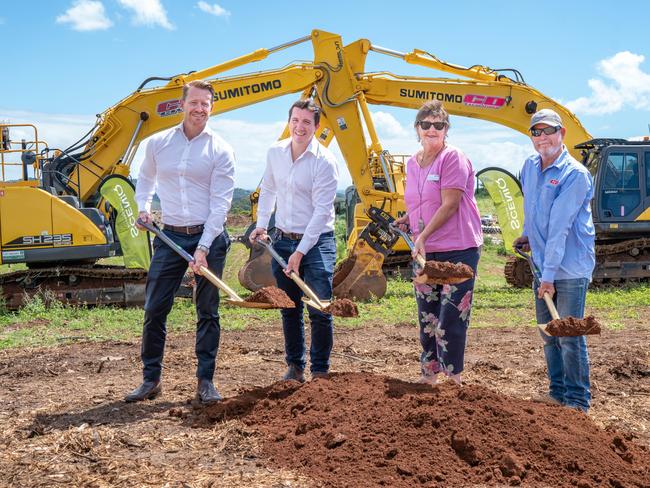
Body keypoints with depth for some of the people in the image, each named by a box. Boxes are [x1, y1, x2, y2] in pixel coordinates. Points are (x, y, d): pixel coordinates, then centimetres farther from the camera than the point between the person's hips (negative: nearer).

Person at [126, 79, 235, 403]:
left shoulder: (220, 151, -4)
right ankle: (151, 379, 14)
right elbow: (145, 178, 24)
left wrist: (203, 248, -17)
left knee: (207, 312, 5)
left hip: (209, 237, -2)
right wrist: (143, 207, 6)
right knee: (154, 309, 2)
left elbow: (220, 204, -9)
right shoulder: (157, 143, 5)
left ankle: (206, 381, 14)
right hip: (171, 236, 2)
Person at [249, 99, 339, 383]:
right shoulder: (275, 152, 3)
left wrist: (300, 252, -18)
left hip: (316, 242, -5)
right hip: (282, 240, 5)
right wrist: (261, 224, 13)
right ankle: (295, 367, 25)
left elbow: (322, 212, -16)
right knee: (289, 310, 13)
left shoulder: (325, 161, -14)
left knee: (319, 312, -3)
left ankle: (320, 371, 11)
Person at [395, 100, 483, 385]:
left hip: (457, 248, -7)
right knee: (427, 315, 12)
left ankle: (453, 375, 7)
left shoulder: (453, 158, -9)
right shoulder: (412, 163, 12)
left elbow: (450, 204, -17)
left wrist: (424, 235, -20)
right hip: (424, 252, 7)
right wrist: (405, 220, 5)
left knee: (452, 314, -6)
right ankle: (429, 374, 25)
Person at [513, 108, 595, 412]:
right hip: (542, 266, 7)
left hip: (570, 269, -7)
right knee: (549, 336, 15)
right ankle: (558, 394, 29)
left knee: (570, 338, -2)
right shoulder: (529, 167, 7)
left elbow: (560, 228, -21)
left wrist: (549, 275, -23)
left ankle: (578, 401, 11)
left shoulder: (575, 174, -16)